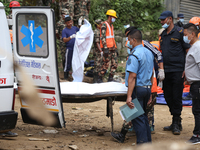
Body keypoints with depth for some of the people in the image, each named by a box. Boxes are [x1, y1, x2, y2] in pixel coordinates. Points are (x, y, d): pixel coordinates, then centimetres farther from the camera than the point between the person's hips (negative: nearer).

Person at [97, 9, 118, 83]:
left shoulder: (111, 26, 20)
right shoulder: (104, 25, -10)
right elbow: (102, 37, -17)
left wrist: (115, 47, 20)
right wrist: (105, 48, -23)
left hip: (112, 48, 9)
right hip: (107, 48, -9)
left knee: (115, 63, 5)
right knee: (106, 64, -7)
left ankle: (110, 78, 11)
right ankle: (99, 79, 2)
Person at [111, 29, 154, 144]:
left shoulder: (135, 55, -16)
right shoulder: (149, 53, 10)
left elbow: (132, 76, -22)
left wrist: (129, 96, -22)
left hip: (138, 89, -8)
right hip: (148, 88, 8)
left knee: (137, 117, -1)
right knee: (143, 115, 17)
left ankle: (143, 143, 0)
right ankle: (148, 141, 22)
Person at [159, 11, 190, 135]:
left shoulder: (180, 32, -6)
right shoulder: (163, 35, 15)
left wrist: (186, 69, -11)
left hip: (177, 71, -7)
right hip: (166, 71, 7)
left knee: (177, 97, -4)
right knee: (168, 97, 9)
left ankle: (176, 123, 4)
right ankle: (176, 123, 18)